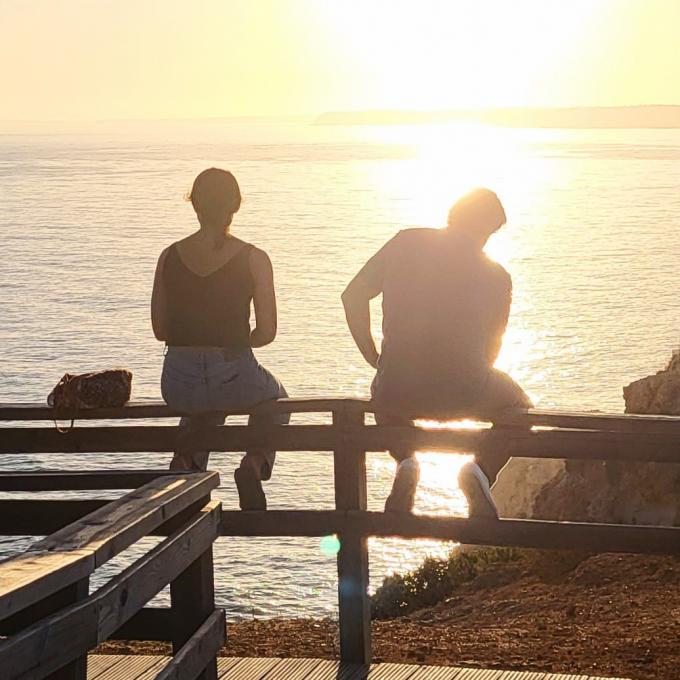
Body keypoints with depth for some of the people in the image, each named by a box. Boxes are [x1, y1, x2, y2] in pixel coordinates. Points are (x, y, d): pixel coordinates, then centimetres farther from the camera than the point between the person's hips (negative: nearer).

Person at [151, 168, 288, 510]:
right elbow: (267, 332, -5)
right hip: (234, 376, -3)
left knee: (202, 406, 41)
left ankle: (186, 457, 11)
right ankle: (255, 461, 6)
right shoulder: (253, 259, -7)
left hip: (178, 384, 3)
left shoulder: (170, 256, 2)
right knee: (274, 399, 34)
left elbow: (160, 330, 7)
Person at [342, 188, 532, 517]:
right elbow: (490, 349, 13)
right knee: (516, 405, 32)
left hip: (398, 391, 1)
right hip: (465, 395, -1)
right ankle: (483, 469, 3)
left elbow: (353, 296, 5)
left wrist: (373, 356, 16)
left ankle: (405, 462, 9)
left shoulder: (405, 243, 5)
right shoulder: (497, 276, 4)